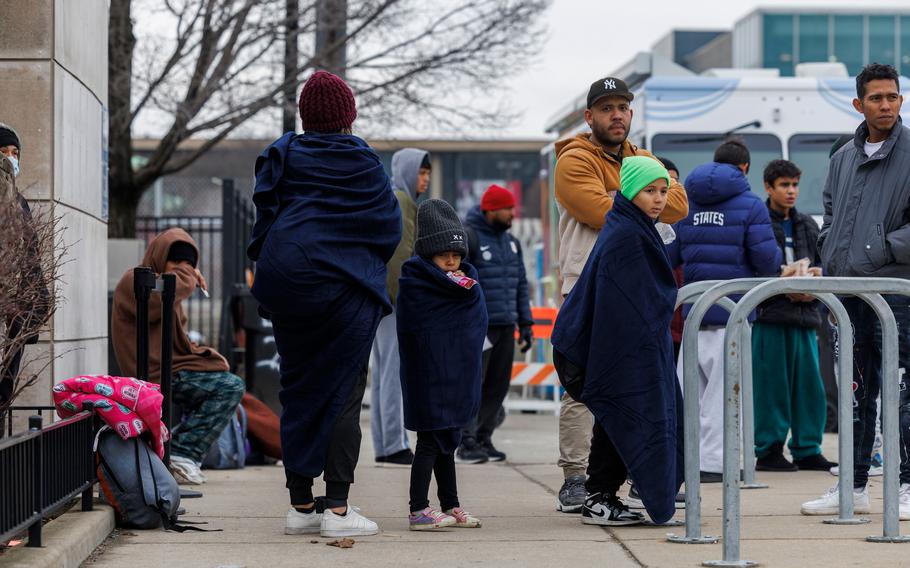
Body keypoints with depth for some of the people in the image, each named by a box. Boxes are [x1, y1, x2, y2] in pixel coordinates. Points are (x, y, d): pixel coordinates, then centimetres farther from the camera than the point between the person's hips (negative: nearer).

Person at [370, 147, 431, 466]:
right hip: (395, 296, -10)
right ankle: (395, 446, -14)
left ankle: (383, 446, 10)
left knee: (383, 373, 9)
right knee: (396, 370, -11)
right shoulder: (401, 202, -9)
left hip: (380, 296, 10)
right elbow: (402, 254, -17)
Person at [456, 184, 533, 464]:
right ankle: (467, 443, -8)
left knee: (497, 385, 6)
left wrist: (525, 322, 16)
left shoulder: (511, 242, 18)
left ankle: (484, 438, 12)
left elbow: (520, 284, 21)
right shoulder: (467, 237, -6)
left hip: (505, 326, 7)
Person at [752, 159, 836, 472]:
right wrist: (784, 290, -16)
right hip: (769, 316, -6)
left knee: (809, 384, 5)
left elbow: (822, 267, 18)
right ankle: (768, 450, 3)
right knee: (771, 386, -4)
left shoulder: (808, 225, 18)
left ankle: (807, 450, 13)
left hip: (805, 316, 6)